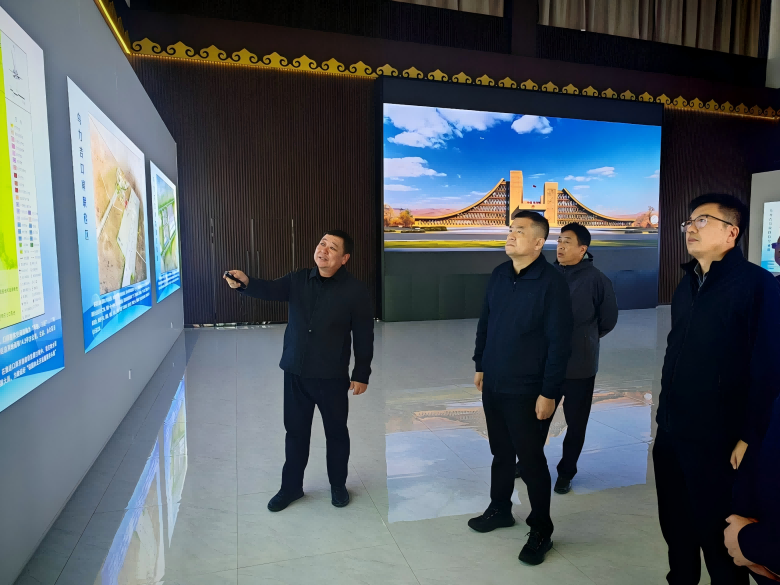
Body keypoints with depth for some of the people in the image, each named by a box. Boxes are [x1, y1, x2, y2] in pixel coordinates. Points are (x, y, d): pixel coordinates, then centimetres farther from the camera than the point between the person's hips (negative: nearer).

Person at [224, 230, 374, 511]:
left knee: (336, 432, 13)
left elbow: (364, 336, -7)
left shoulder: (355, 290, -9)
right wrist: (246, 282, -37)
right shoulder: (297, 280, 1)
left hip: (332, 377, -3)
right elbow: (270, 290, -16)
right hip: (295, 373, 3)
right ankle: (291, 486, 35)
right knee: (295, 431, 16)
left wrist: (361, 374, -7)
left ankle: (338, 485, 36)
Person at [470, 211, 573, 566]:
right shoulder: (499, 274, 3)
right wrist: (480, 366, 12)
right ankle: (500, 510, 41)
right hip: (493, 385, 6)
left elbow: (559, 342, -15)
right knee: (500, 452, 21)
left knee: (531, 461, 8)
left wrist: (549, 393, -15)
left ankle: (541, 530, 28)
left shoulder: (552, 283, -15)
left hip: (526, 392, -5)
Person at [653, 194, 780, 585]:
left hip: (717, 439, -6)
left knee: (716, 533, 9)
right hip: (670, 432, 7)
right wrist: (667, 413, 13)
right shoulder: (687, 283, 10)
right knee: (674, 523, 19)